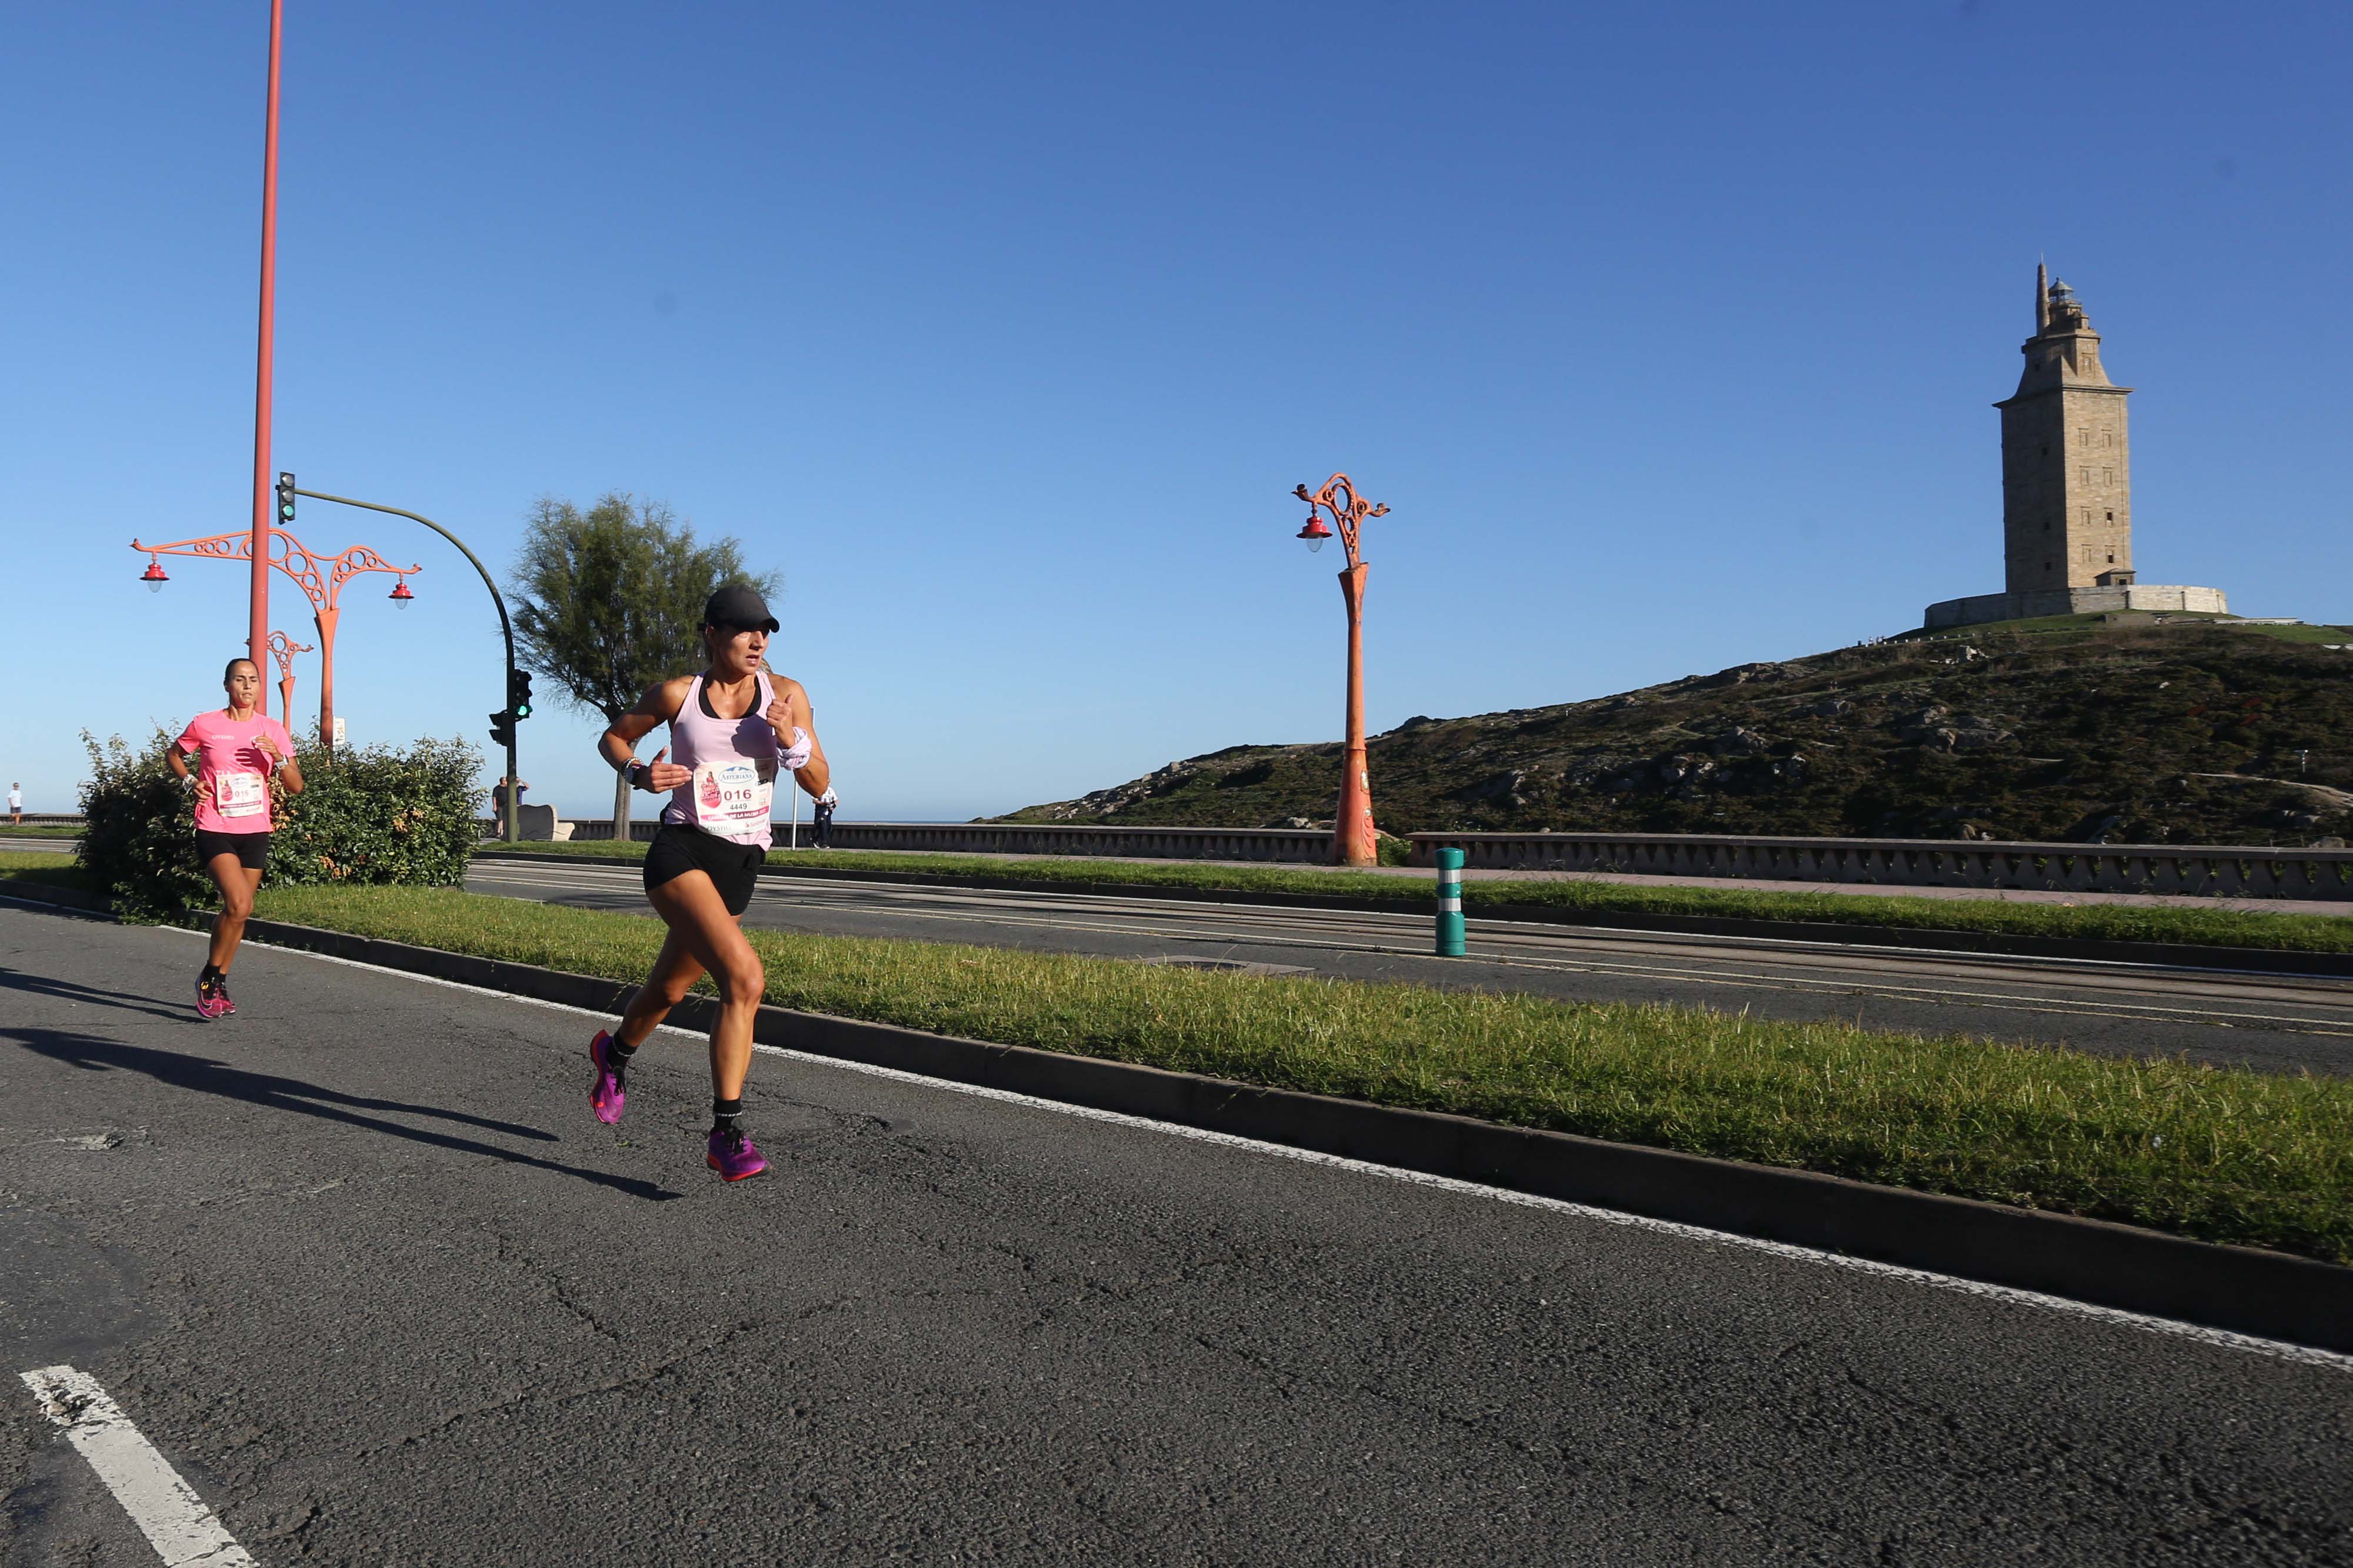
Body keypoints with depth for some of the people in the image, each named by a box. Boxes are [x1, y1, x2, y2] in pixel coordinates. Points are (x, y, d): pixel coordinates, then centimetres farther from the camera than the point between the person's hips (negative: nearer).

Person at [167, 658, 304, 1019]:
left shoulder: (273, 731, 5)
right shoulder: (205, 725, -1)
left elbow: (296, 787, 3)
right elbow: (173, 754, 18)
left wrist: (278, 757, -14)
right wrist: (190, 781, 0)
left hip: (255, 832, 4)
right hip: (214, 830, -3)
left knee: (237, 911, 8)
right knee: (239, 904, -20)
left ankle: (218, 985, 24)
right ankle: (209, 978, 0)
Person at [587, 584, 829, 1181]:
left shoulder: (786, 694, 1)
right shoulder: (677, 694, -2)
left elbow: (819, 785, 1)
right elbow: (613, 738, 14)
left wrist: (790, 739, -17)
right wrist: (641, 774, -7)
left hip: (740, 865, 4)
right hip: (681, 850, -4)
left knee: (669, 989, 22)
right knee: (746, 978, -25)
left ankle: (616, 1052, 55)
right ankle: (727, 1132, -19)